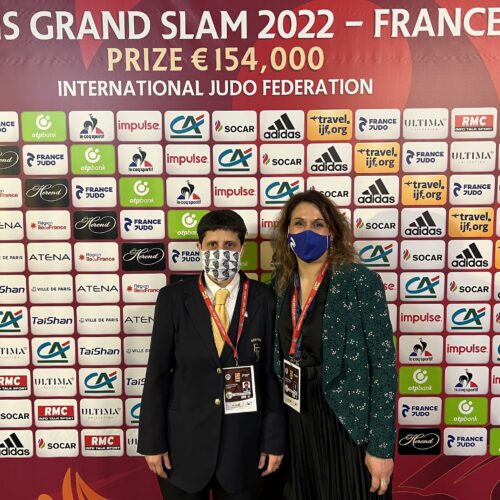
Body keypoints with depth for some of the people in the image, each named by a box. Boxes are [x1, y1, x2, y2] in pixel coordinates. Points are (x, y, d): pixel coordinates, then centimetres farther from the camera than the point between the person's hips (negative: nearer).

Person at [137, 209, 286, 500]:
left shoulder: (265, 300, -6)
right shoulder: (173, 298, -6)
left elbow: (274, 373, -3)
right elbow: (158, 373, -4)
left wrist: (275, 439, -1)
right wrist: (153, 441, -3)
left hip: (243, 441, 0)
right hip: (183, 440, 0)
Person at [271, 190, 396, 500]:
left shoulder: (361, 282, -14)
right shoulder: (281, 284, 1)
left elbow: (383, 365, -13)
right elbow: (278, 361, 8)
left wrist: (381, 445, -13)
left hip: (347, 425, -4)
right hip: (295, 425, 5)